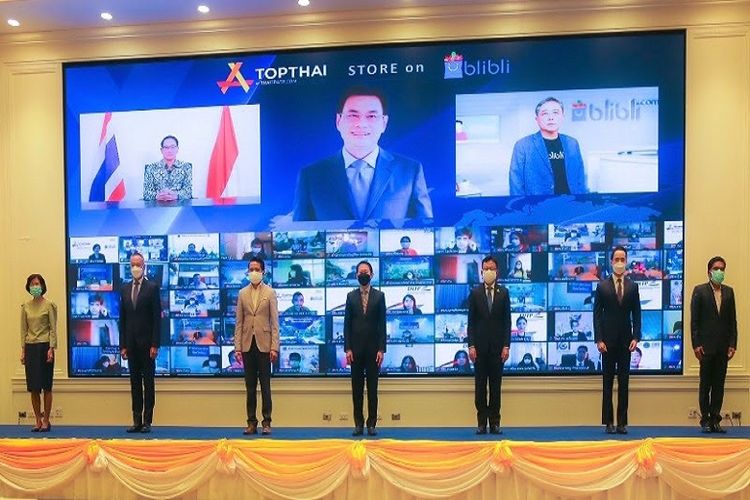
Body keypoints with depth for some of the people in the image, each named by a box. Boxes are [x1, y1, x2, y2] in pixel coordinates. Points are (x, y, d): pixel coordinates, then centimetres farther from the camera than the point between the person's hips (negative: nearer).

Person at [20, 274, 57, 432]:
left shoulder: (49, 305, -3)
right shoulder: (25, 306, 9)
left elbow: (53, 328, -5)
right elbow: (23, 330, 11)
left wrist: (51, 349, -12)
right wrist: (23, 350, 5)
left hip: (44, 347, -4)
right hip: (30, 348, 4)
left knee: (46, 386, 0)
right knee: (33, 387, 4)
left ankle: (46, 421, 8)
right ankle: (38, 421, 13)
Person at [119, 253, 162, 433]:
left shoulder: (152, 287, -3)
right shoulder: (125, 289, 11)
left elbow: (157, 318, -7)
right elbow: (122, 319, 11)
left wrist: (155, 344, -12)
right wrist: (122, 345, 5)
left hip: (147, 343, -4)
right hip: (131, 343, 5)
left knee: (148, 383, 1)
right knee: (135, 383, 8)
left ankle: (147, 421, 6)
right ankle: (137, 421, 13)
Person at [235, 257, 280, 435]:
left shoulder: (270, 293, 2)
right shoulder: (243, 293, 9)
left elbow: (274, 322, -2)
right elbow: (239, 322, 7)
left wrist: (274, 347, -9)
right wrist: (237, 346, 0)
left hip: (264, 344, -2)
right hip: (248, 344, 3)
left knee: (265, 385, 1)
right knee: (250, 386, 7)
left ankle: (266, 422, 7)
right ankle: (251, 422, 12)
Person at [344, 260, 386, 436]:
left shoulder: (379, 296, 3)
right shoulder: (351, 296, 6)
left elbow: (382, 324, 0)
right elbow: (347, 324, 4)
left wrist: (381, 349, -6)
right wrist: (347, 348, -4)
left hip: (373, 349, -1)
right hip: (356, 349, 1)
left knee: (372, 388, 3)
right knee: (357, 388, 5)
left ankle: (371, 424, 9)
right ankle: (358, 423, 12)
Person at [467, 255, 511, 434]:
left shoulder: (503, 292, 4)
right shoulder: (475, 292, 3)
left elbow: (507, 321, 3)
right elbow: (471, 322, 2)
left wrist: (506, 346, -4)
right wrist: (471, 345, -6)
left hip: (497, 345, 0)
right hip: (480, 345, 0)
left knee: (496, 384, 4)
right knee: (480, 385, 3)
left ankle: (495, 422, 10)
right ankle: (481, 422, 9)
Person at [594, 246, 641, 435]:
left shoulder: (633, 286, 5)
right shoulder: (602, 286, 0)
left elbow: (636, 314, 6)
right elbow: (597, 314, -2)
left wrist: (636, 337, -4)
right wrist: (599, 339, -9)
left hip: (626, 340, 2)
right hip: (608, 340, -2)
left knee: (624, 381, 5)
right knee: (607, 381, 3)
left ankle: (622, 422, 9)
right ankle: (608, 422, 8)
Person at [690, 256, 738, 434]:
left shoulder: (729, 292, 9)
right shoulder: (700, 290, -1)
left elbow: (732, 320, 8)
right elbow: (694, 320, -4)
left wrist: (733, 344, 1)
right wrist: (696, 344, -10)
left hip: (723, 347, 3)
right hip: (706, 346, -3)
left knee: (719, 385, 6)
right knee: (705, 384, 3)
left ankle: (715, 420, 12)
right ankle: (705, 421, 8)